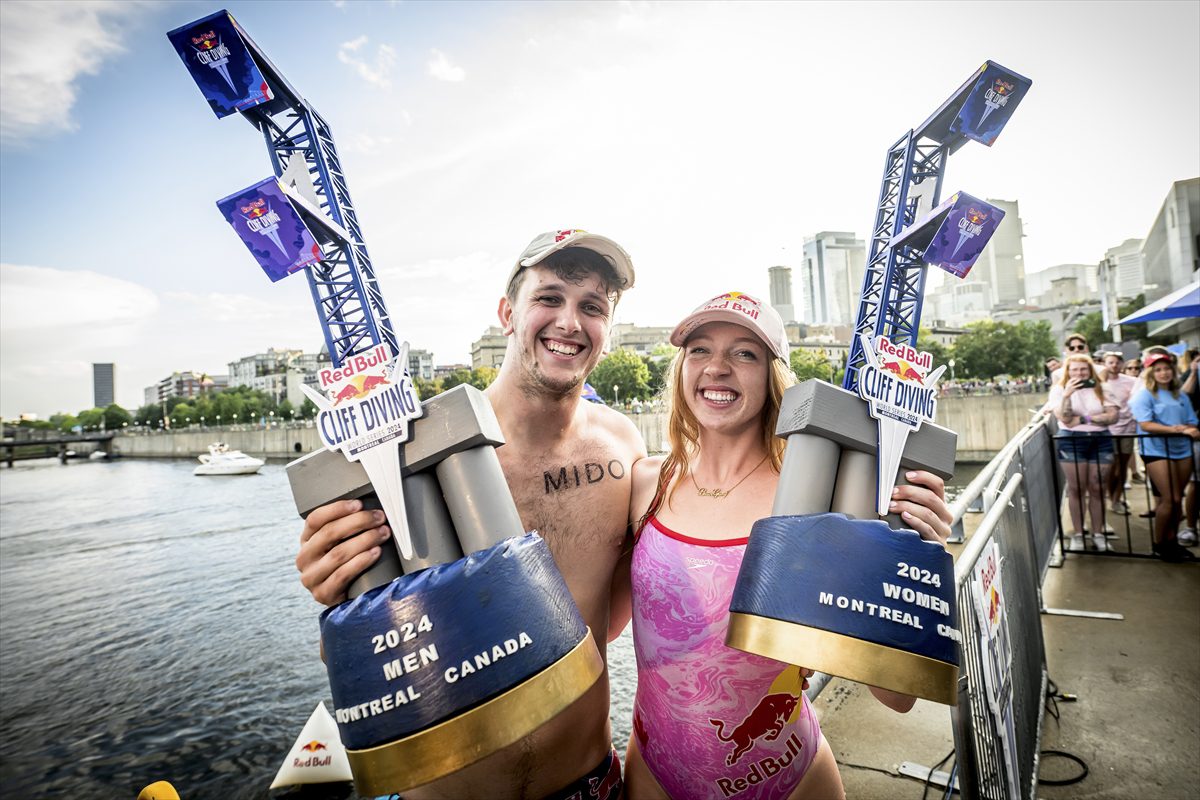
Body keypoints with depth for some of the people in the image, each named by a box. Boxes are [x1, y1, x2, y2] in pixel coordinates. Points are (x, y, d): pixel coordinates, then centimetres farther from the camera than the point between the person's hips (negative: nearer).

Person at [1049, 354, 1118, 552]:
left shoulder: (1101, 388, 7)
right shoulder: (1059, 389, 2)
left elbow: (1112, 416, -3)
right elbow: (1065, 418, -11)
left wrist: (1084, 419, -13)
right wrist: (1067, 394, -21)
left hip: (1100, 441, 2)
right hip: (1072, 442, -2)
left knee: (1096, 489, 5)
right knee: (1076, 489, 1)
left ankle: (1098, 534, 14)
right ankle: (1077, 534, 8)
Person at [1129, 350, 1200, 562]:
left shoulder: (1181, 396, 15)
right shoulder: (1144, 395, -2)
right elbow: (1145, 425, -13)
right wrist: (1172, 429, -24)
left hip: (1182, 451, 6)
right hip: (1157, 451, -6)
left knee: (1177, 499, 9)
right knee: (1170, 499, -8)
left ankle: (1172, 541, 21)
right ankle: (1158, 545, 5)